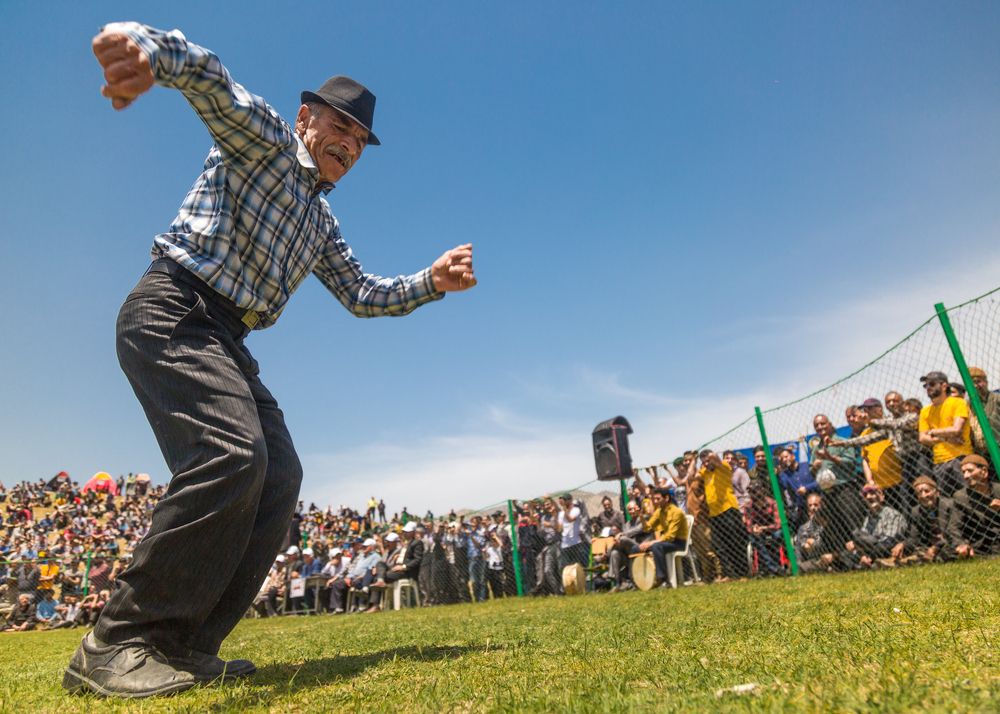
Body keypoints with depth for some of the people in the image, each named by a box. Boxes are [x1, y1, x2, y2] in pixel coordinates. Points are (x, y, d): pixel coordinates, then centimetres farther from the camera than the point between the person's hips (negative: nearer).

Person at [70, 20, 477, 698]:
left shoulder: (322, 223, 24)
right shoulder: (263, 136, 3)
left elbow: (362, 294, 25)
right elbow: (211, 79, -19)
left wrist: (433, 282, 9)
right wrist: (146, 47, -43)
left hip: (225, 342, 9)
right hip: (172, 311, -9)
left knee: (279, 478, -1)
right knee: (234, 454, -28)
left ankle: (185, 646, 5)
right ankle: (119, 643, -15)